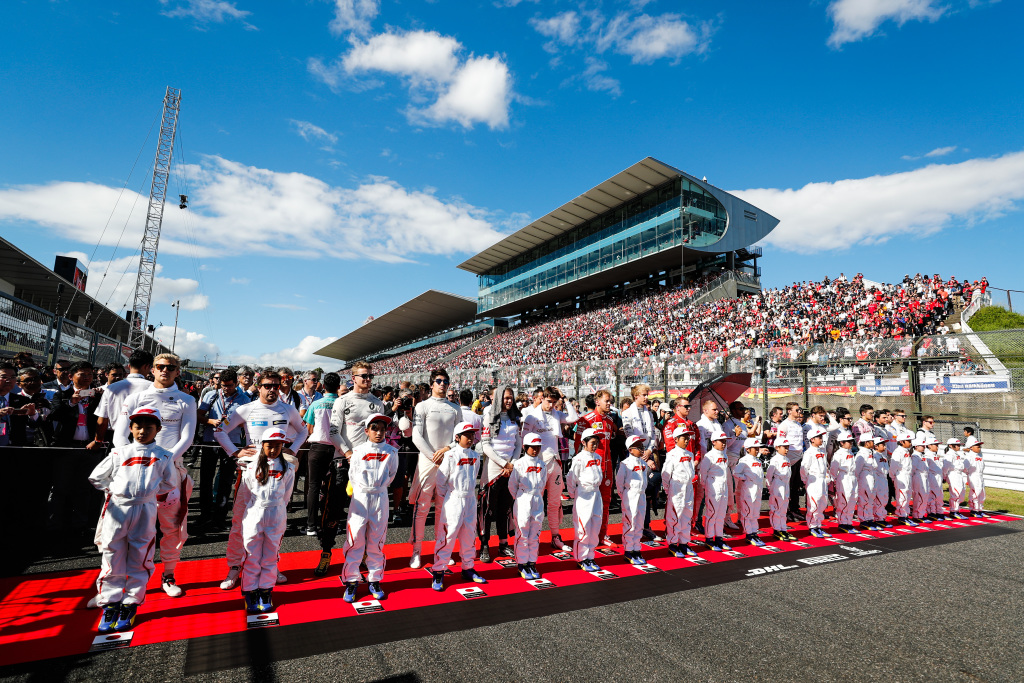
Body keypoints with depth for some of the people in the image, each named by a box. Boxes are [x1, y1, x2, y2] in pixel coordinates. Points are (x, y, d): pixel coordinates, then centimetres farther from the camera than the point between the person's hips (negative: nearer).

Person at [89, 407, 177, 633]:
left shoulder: (164, 456, 7)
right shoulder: (119, 453, 8)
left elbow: (170, 485, 16)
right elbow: (96, 477, 14)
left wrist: (154, 496, 9)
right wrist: (115, 490, 8)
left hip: (145, 511, 0)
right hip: (117, 510, 0)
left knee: (139, 560, 4)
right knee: (112, 558, 4)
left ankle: (129, 606, 15)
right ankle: (110, 606, 15)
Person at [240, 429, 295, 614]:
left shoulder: (287, 469, 0)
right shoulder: (252, 467, -1)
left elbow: (285, 496, 7)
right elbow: (248, 492, 7)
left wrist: (275, 512, 8)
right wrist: (259, 509, 8)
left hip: (276, 517, 0)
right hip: (253, 515, 0)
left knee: (270, 557, 9)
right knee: (252, 557, 6)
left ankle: (266, 592, 22)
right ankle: (250, 592, 20)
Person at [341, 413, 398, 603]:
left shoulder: (391, 452, 2)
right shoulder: (358, 450, 1)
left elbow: (391, 474, 8)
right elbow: (352, 475, 7)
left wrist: (378, 487, 4)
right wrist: (363, 489, 5)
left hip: (380, 498, 1)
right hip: (360, 497, -1)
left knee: (376, 541, 8)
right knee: (355, 539, -1)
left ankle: (374, 580, 20)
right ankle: (351, 581, 12)